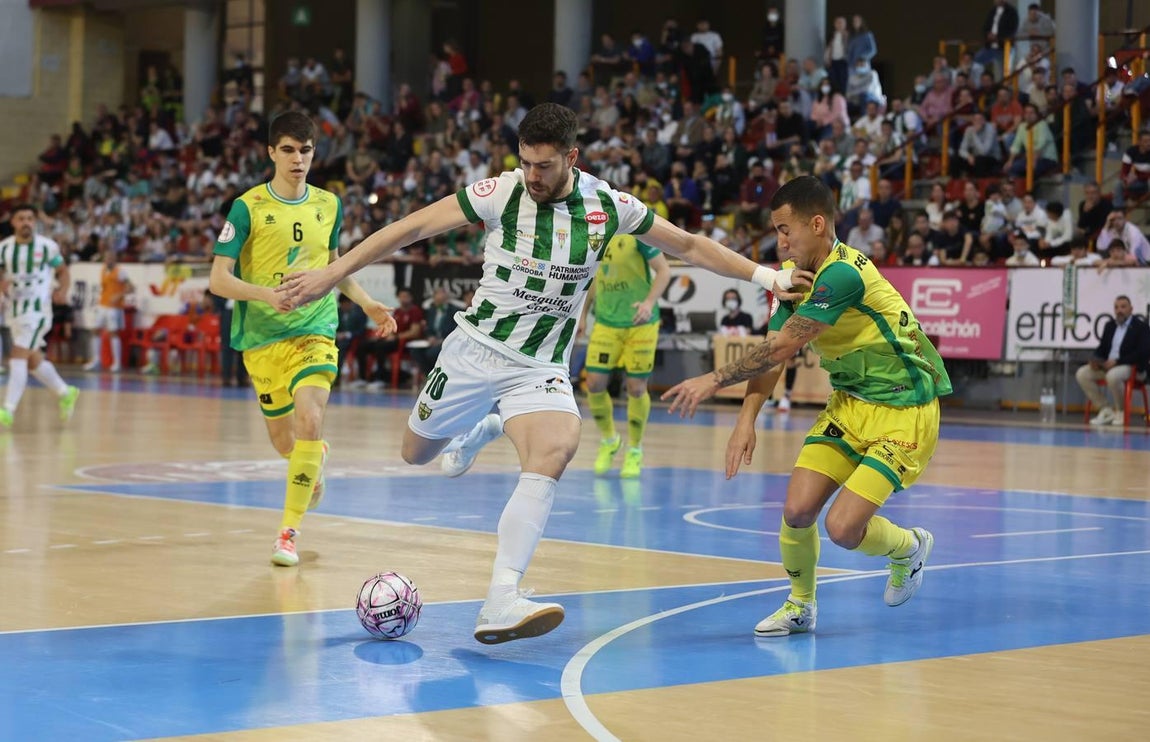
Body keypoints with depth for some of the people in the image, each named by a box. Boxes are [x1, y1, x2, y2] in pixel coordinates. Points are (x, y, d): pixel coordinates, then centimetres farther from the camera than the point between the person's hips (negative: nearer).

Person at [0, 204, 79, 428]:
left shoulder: (47, 246, -5)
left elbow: (62, 270, 9)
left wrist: (62, 290, -9)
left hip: (37, 309, -5)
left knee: (18, 356, -17)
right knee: (34, 360, 17)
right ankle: (65, 393, 39)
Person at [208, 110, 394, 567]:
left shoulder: (328, 206, 6)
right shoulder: (248, 207, -7)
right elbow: (218, 279, -10)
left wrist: (366, 302, 13)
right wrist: (266, 294, -26)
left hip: (315, 330, 1)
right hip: (262, 337, -1)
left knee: (310, 420, -22)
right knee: (281, 435, 12)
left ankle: (289, 532, -12)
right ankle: (315, 460, 51)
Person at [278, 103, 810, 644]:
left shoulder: (608, 205, -6)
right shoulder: (501, 193, -13)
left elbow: (689, 245, 7)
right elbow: (410, 228, -9)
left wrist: (764, 274, 2)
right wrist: (332, 274, -12)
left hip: (541, 369, 0)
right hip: (475, 349, 1)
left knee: (555, 451, -29)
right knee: (416, 453, 13)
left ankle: (501, 602, -35)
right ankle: (482, 429, 48)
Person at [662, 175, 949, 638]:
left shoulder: (843, 275, -26)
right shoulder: (796, 277, 3)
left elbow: (781, 347, -26)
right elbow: (771, 355, 1)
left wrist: (714, 381, -21)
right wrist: (746, 420, -12)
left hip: (904, 411, -8)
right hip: (850, 401, 8)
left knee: (843, 527, -16)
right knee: (796, 509, -7)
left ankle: (909, 548, 18)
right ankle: (800, 605, 17)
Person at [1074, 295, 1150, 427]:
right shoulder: (1110, 326, 15)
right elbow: (1102, 348, 18)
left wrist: (1117, 361, -24)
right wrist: (1097, 361, -8)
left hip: (1132, 367, -7)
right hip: (1108, 365, 7)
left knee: (1113, 375, -40)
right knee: (1081, 374, -14)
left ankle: (1120, 411, -15)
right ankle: (1105, 410, -7)